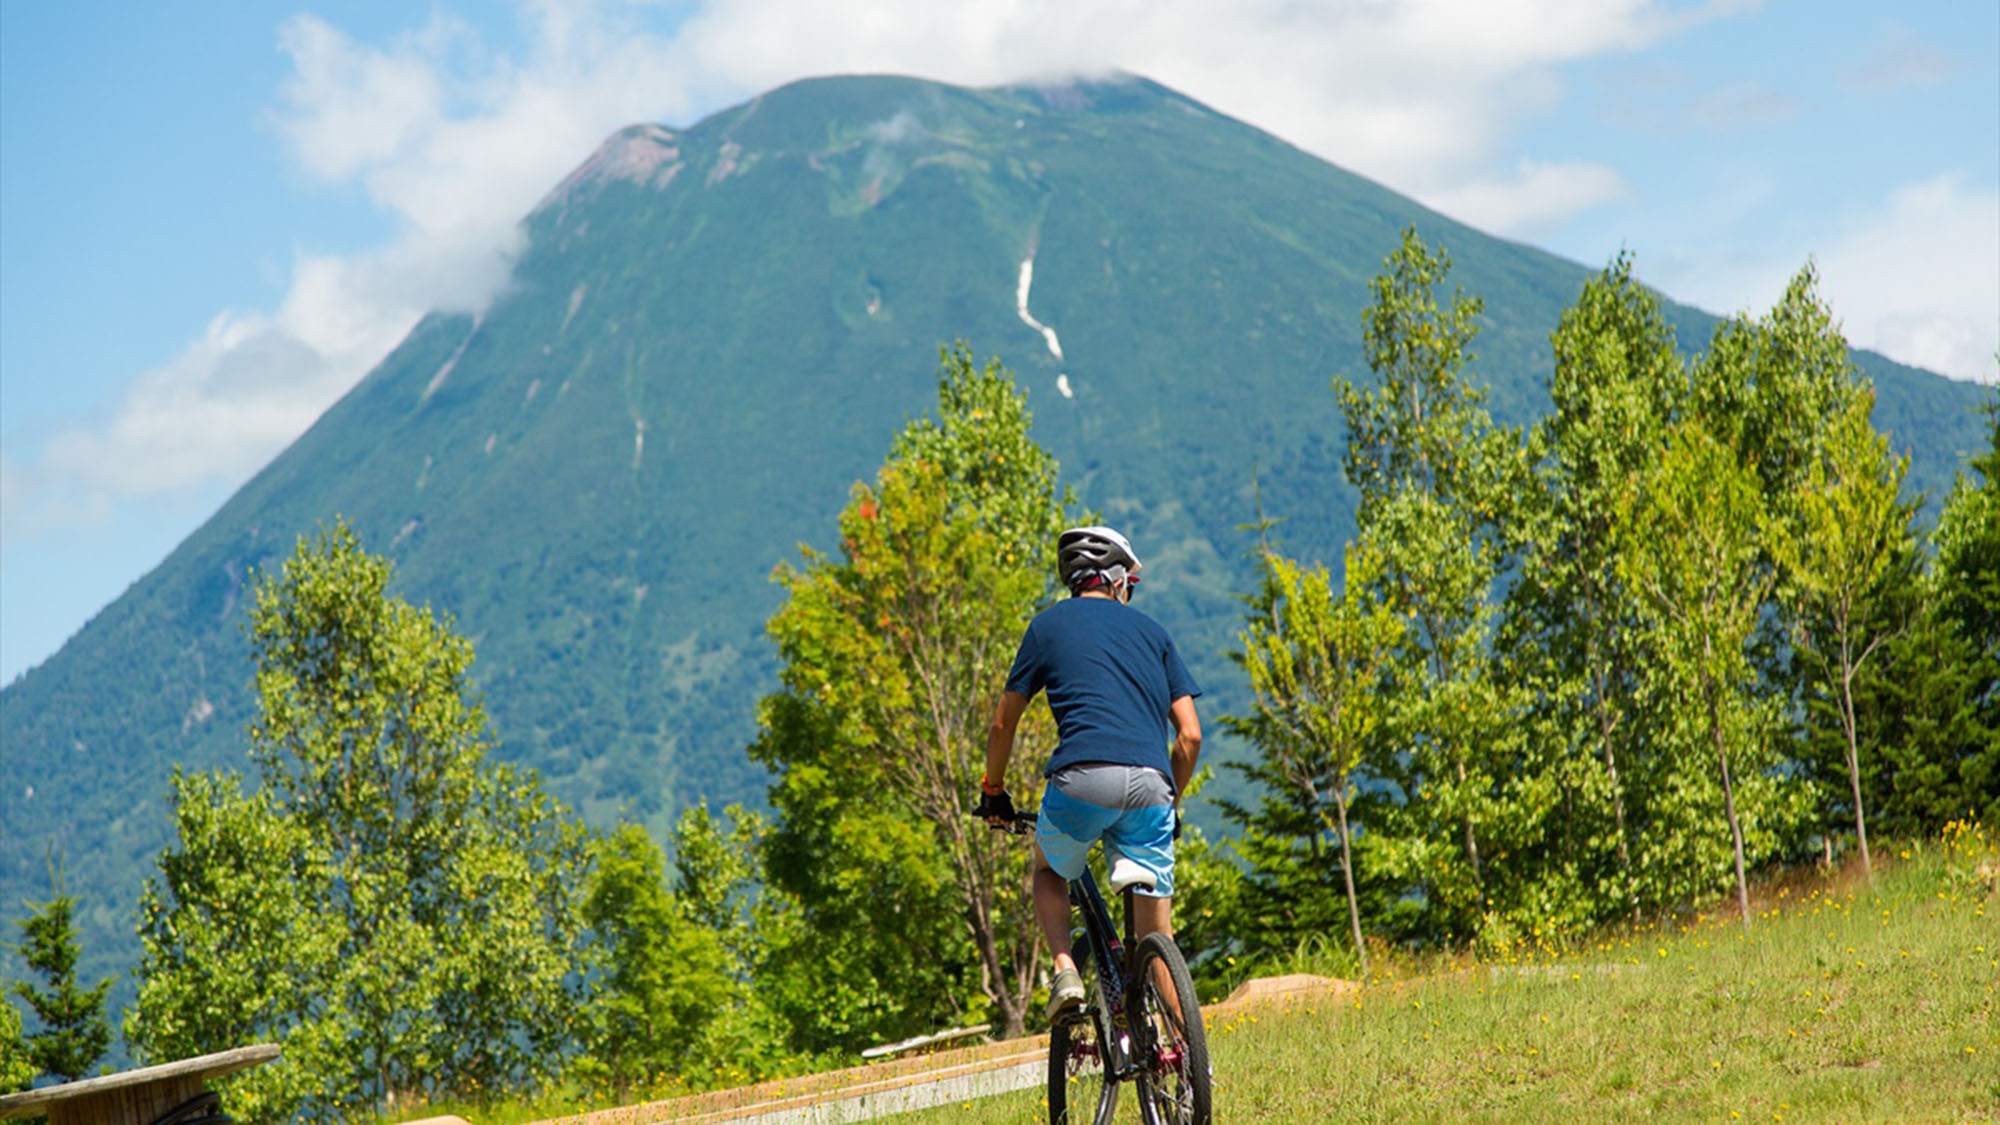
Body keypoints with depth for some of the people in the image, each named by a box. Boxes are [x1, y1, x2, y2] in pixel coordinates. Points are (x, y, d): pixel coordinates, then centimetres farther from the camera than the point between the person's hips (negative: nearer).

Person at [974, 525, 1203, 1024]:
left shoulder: (1049, 624, 18)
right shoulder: (1151, 630, 23)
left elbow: (1003, 724, 19)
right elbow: (1190, 735, 17)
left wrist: (993, 791, 34)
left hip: (1083, 777, -2)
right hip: (1150, 784, 2)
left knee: (1049, 870, 28)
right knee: (1157, 934, 12)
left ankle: (1065, 971, 5)